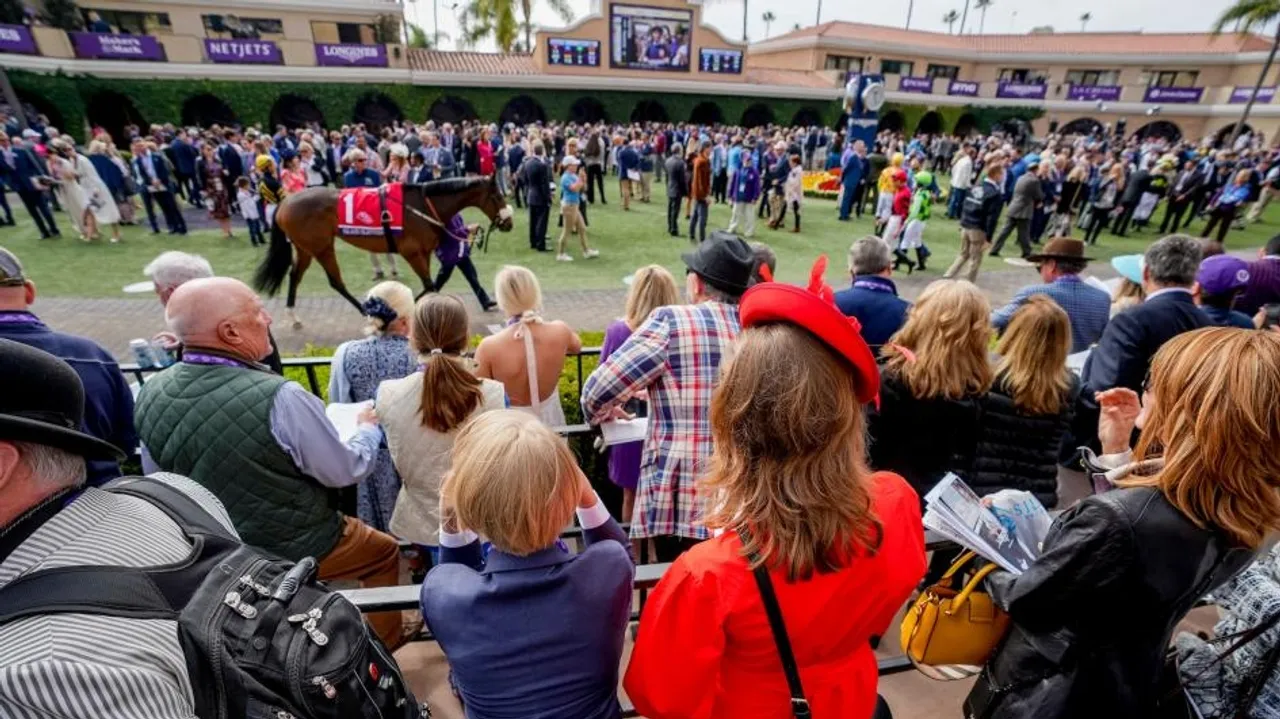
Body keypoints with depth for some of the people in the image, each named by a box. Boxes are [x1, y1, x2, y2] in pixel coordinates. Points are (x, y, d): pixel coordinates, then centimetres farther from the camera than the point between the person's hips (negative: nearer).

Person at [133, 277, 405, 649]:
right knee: (384, 552, 20)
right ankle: (381, 647, 35)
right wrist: (369, 430, 0)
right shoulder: (280, 398, -33)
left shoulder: (151, 394, -12)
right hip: (299, 551, -6)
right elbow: (345, 471, -19)